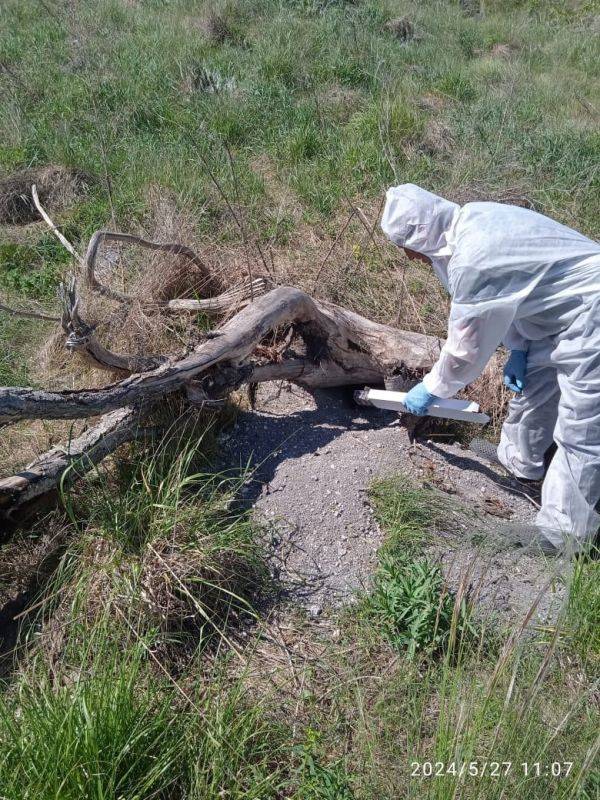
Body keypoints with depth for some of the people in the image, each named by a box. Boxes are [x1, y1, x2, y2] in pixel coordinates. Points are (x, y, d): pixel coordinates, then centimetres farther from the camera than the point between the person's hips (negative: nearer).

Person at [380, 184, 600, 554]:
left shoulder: (471, 262, -31)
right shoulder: (474, 217, -2)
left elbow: (466, 345, -19)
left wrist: (430, 388, -4)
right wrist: (516, 348, 7)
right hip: (567, 305, 10)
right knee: (532, 386, 25)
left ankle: (566, 530, 14)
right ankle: (520, 460, 48)